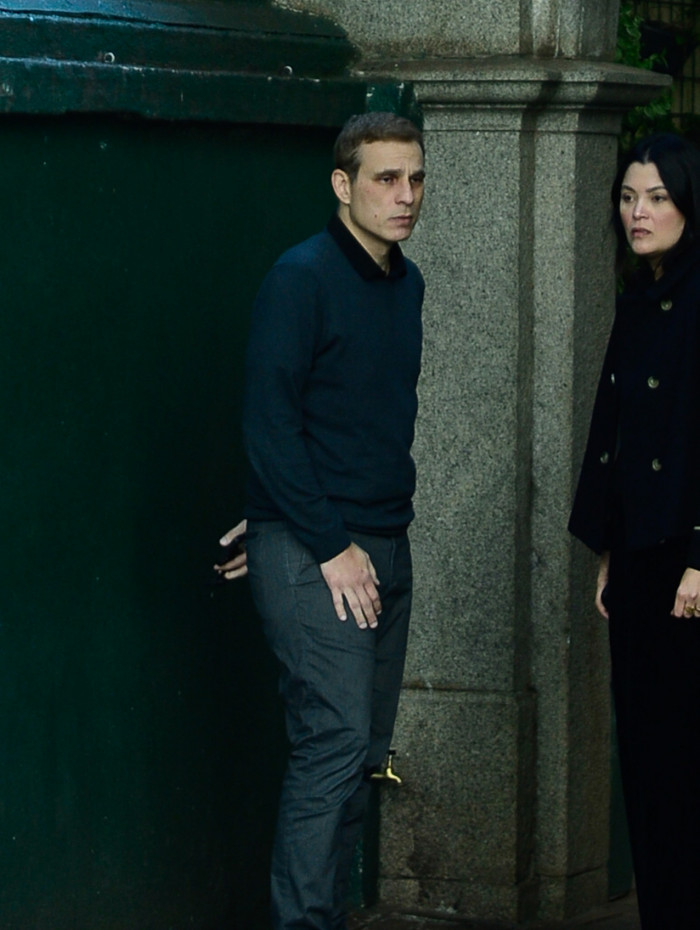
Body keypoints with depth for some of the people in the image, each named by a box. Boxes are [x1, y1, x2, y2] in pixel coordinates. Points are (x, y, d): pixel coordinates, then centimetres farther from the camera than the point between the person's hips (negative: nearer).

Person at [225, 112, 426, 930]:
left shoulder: (406, 284, 13)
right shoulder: (301, 278, -11)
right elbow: (269, 425, -14)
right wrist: (328, 545, -15)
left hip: (384, 545, 8)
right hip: (308, 552, -8)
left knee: (362, 750, 8)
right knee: (335, 740, -14)